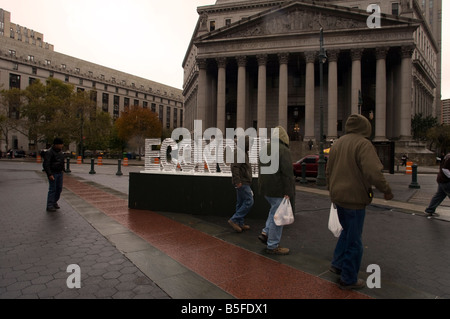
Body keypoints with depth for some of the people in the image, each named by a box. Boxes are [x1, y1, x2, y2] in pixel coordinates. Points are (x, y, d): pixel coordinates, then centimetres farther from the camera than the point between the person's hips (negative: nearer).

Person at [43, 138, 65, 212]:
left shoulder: (59, 151, 10)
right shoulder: (49, 152, -15)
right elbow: (45, 164, -19)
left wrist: (62, 169, 15)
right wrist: (49, 174, -24)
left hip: (59, 173, 7)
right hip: (52, 173, -7)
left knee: (59, 188, 10)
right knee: (52, 189, -6)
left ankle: (54, 202, 26)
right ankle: (49, 206, 1)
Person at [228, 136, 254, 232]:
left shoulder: (243, 152, 18)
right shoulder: (239, 152, -15)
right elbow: (234, 167, -26)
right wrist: (237, 181, -25)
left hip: (243, 182, 11)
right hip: (242, 183, -11)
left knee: (241, 203, 13)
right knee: (249, 202, -9)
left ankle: (240, 223, 20)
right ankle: (234, 220, -5)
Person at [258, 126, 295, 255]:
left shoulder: (265, 149, 11)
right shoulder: (284, 150, -14)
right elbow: (287, 173, -19)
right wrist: (288, 193, -17)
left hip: (265, 188, 8)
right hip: (278, 190, -8)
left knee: (275, 210, 26)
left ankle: (265, 232, 18)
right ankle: (273, 246, 12)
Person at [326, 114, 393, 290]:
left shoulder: (337, 144, 11)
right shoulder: (363, 144, -15)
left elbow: (329, 171, 17)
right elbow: (373, 172, -26)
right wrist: (386, 190, -10)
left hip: (338, 197, 8)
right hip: (354, 198, -7)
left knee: (347, 231, 25)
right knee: (354, 240, 6)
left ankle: (337, 264, 29)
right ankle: (348, 279, 18)